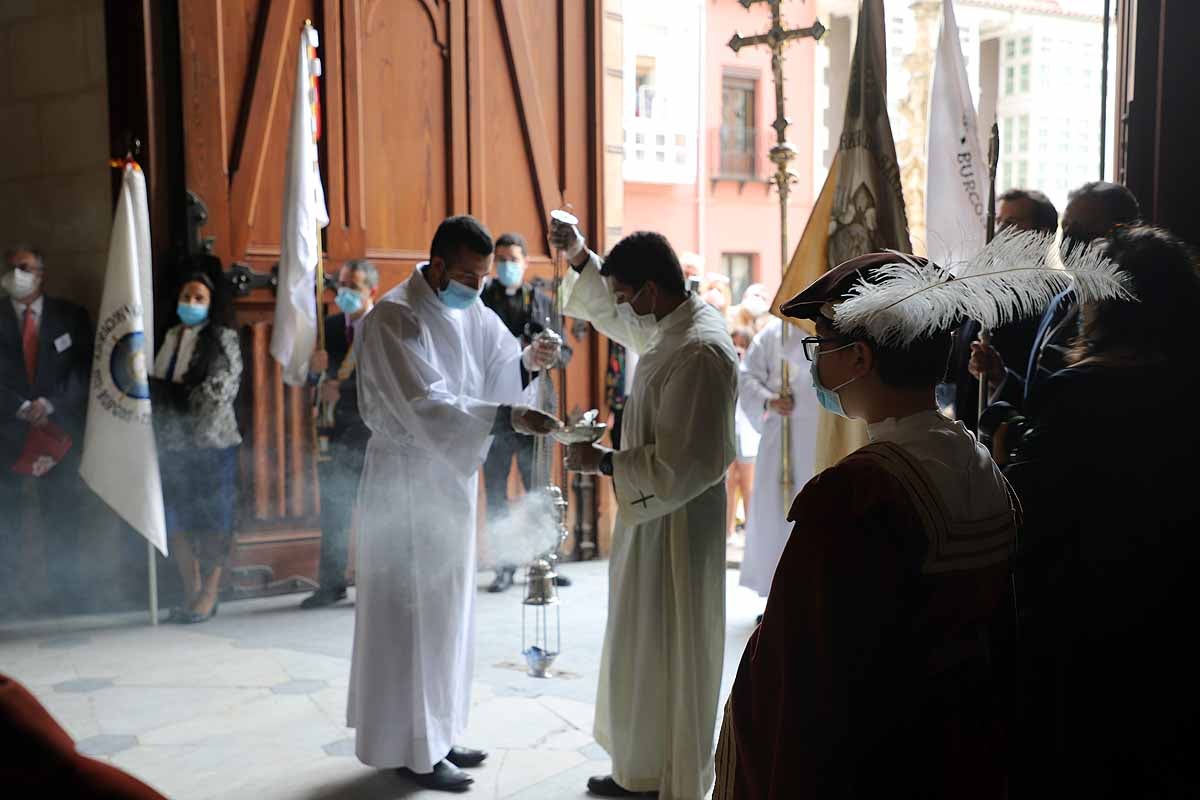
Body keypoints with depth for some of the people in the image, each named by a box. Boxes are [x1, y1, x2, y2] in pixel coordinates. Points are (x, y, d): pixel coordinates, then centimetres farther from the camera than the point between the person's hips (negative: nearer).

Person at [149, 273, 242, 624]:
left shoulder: (223, 339, 0)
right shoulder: (169, 338, 15)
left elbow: (218, 391, -10)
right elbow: (156, 385, 18)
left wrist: (173, 395, -8)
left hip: (211, 440, -5)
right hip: (172, 441, 5)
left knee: (213, 518, -1)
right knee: (175, 518, 6)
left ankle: (210, 594, 6)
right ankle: (191, 590, 17)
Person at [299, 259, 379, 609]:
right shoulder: (329, 326, 9)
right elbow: (312, 378, 6)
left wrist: (341, 390, -19)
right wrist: (314, 368, -16)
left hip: (372, 434, -5)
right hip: (337, 431, 5)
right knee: (333, 513, 9)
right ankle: (331, 585, 17)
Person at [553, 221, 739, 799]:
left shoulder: (699, 352, -25)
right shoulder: (675, 324, 4)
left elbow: (679, 465, -28)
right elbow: (618, 320, 25)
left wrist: (604, 462, -17)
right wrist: (579, 258, 16)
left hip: (673, 525, -10)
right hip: (653, 515, 10)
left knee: (665, 656, 6)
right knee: (643, 649, 20)